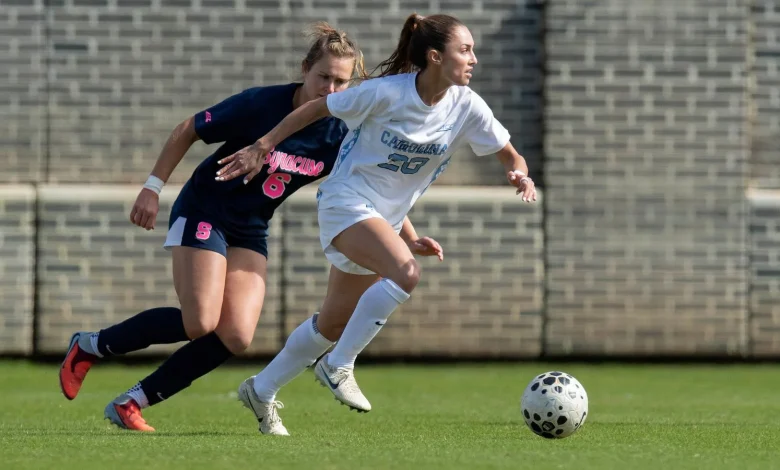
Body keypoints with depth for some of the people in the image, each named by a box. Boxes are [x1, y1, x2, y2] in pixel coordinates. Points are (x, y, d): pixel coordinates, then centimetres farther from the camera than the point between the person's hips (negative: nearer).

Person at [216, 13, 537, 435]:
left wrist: (520, 175, -22)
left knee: (333, 325, 13)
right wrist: (262, 148, -5)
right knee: (406, 272, -32)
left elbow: (510, 155, 2)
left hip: (386, 218, 7)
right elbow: (317, 108, -8)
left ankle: (261, 391, 32)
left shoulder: (466, 107, -6)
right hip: (347, 200, -7)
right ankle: (338, 366, -18)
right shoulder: (387, 92, -20)